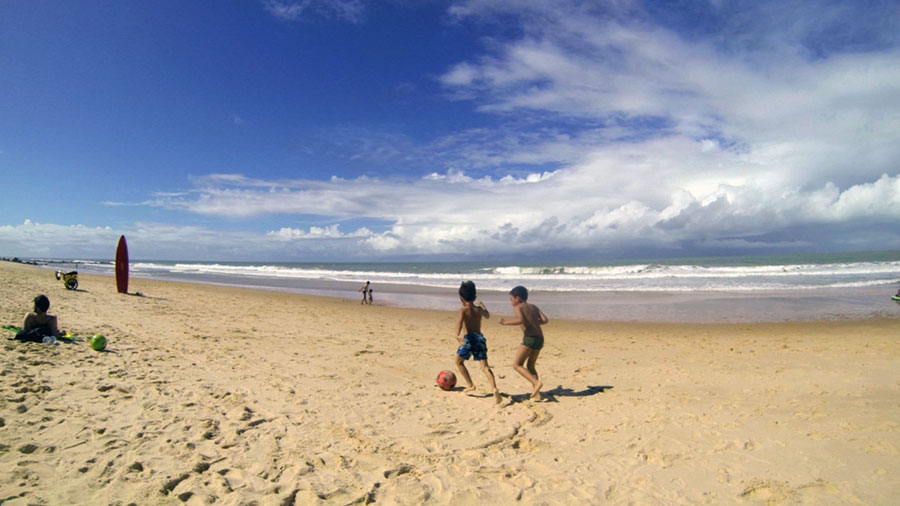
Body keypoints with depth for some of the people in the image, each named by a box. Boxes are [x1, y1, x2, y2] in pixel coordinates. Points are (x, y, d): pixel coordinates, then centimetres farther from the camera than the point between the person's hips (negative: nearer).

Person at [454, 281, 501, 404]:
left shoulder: (464, 310, -3)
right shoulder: (479, 309, 13)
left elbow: (460, 322, -23)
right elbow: (487, 315, 36)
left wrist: (457, 335, -40)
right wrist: (482, 305, 55)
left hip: (470, 338, -4)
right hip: (480, 338, 5)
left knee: (459, 361, 19)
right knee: (485, 365, -1)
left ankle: (470, 385, 15)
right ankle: (494, 388, -21)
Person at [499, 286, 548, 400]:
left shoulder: (518, 307, -1)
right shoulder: (533, 307, 18)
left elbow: (520, 320, -20)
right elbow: (545, 320, 11)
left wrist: (506, 322, -9)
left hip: (529, 338, -8)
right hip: (540, 338, 8)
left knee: (516, 364, 0)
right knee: (530, 366, 19)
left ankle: (536, 383, -13)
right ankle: (536, 394, 14)